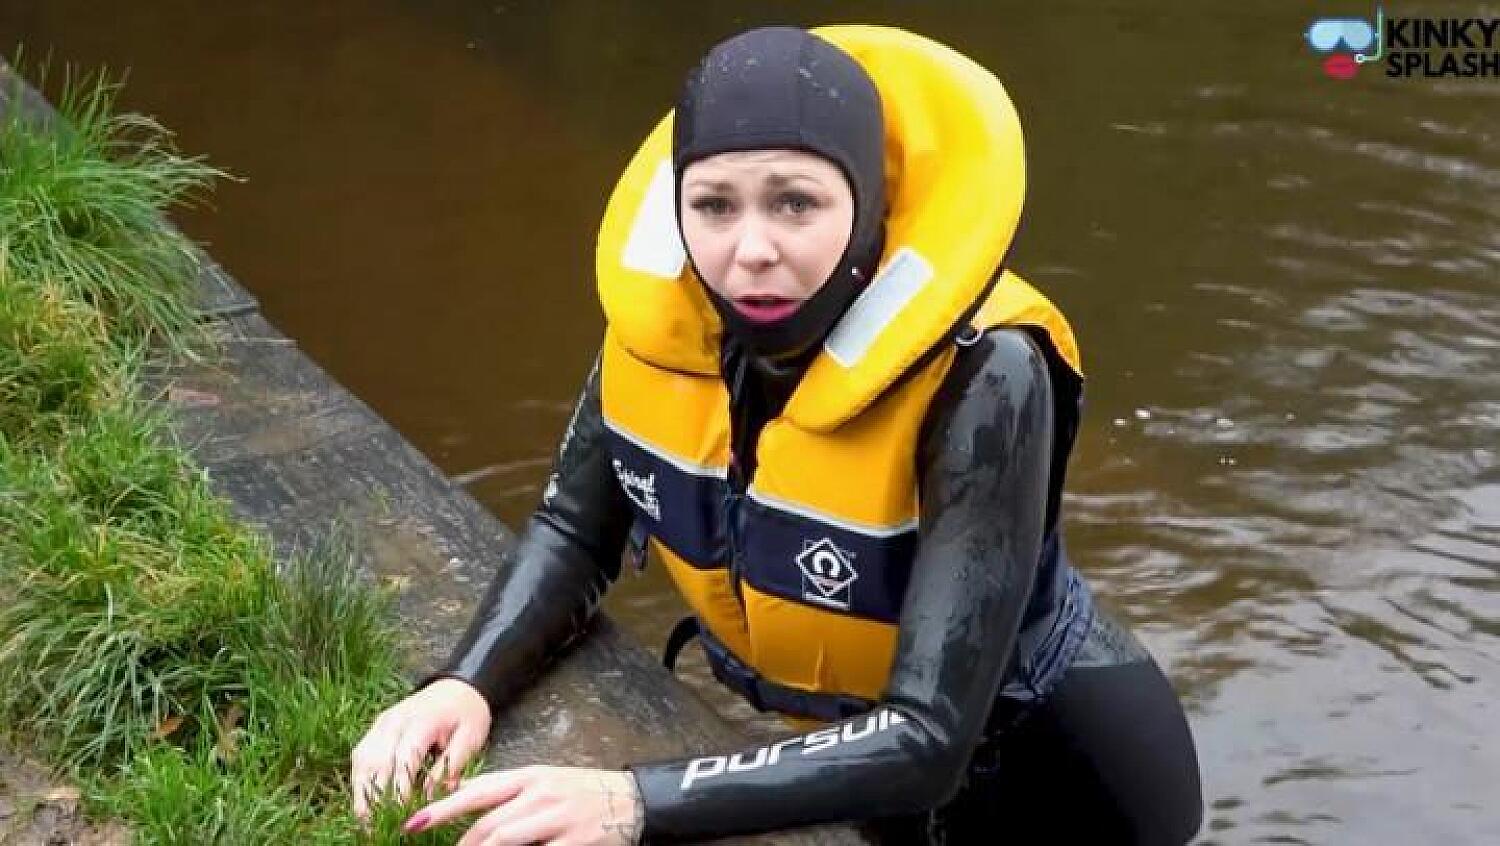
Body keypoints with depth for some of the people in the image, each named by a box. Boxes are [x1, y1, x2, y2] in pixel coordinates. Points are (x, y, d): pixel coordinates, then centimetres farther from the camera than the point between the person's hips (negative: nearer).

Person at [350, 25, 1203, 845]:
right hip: (836, 751, 5)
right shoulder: (660, 306, -19)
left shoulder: (978, 379, -33)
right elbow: (574, 532, -5)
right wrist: (463, 687, -23)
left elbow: (929, 736, -35)